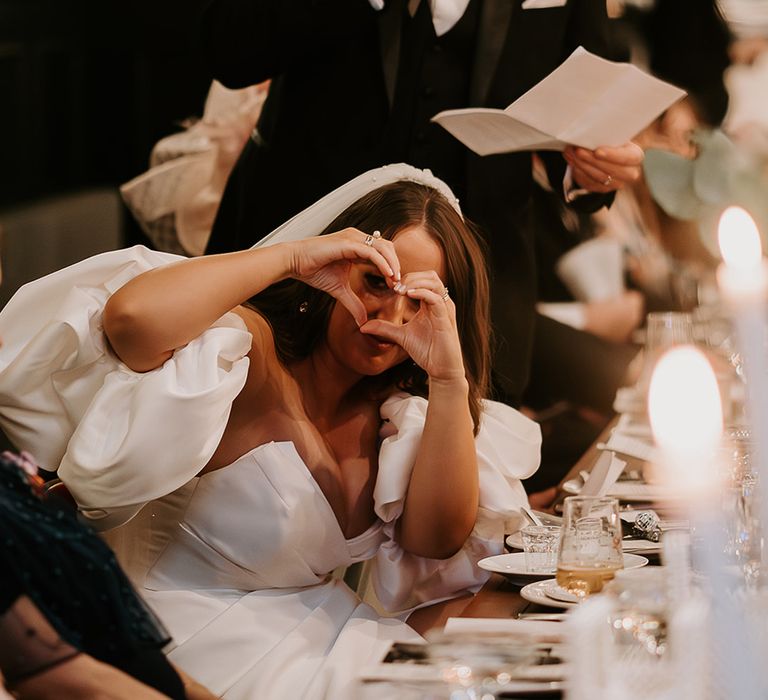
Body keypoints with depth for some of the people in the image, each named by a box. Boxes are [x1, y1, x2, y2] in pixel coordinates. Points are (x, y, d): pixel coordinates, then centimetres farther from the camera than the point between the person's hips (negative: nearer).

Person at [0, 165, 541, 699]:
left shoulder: (393, 408, 6)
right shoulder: (252, 352, -16)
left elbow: (439, 538, -6)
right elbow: (132, 316, -37)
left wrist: (449, 380, -17)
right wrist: (291, 256, -27)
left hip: (318, 632, 8)